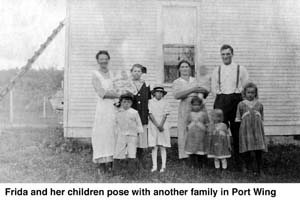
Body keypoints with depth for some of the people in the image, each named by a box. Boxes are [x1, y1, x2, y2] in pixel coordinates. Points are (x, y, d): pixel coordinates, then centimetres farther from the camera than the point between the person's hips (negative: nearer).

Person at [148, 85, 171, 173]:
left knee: (162, 147, 0)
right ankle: (154, 166, 4)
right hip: (153, 126, 0)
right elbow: (150, 115, -3)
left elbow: (165, 115, -1)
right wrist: (157, 125, -11)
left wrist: (161, 125, -14)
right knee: (154, 147, 0)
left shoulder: (165, 102, 4)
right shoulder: (151, 102, 3)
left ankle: (163, 166, 2)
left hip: (163, 125, 0)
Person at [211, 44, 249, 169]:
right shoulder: (216, 71, 12)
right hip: (220, 102, 2)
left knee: (237, 131, 0)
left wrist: (235, 98, -2)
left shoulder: (241, 69, 6)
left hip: (236, 100, -1)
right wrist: (220, 98, 3)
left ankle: (239, 159, 10)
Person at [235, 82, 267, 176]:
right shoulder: (241, 104, 6)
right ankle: (244, 166, 16)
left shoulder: (259, 105, 11)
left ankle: (260, 169, 10)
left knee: (259, 150, 0)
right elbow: (238, 119, 11)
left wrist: (263, 131, 12)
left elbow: (262, 120, 15)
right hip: (245, 130, -1)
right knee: (246, 150, -1)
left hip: (257, 130, 2)